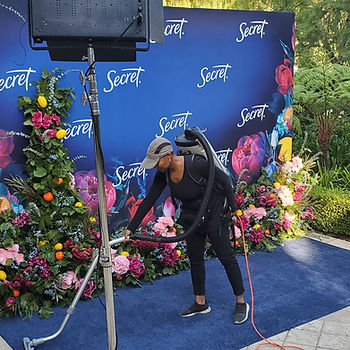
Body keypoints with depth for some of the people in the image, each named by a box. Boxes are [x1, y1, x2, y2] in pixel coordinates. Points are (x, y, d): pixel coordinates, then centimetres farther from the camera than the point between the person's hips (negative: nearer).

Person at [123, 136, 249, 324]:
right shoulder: (163, 174, -11)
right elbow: (148, 201, -7)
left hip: (213, 215, -7)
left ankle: (241, 303, 15)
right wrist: (131, 228, -8)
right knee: (195, 259, 14)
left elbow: (225, 180, -21)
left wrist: (232, 209, -14)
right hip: (191, 217, 7)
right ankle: (201, 303, 29)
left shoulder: (196, 164, -31)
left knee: (226, 257, 1)